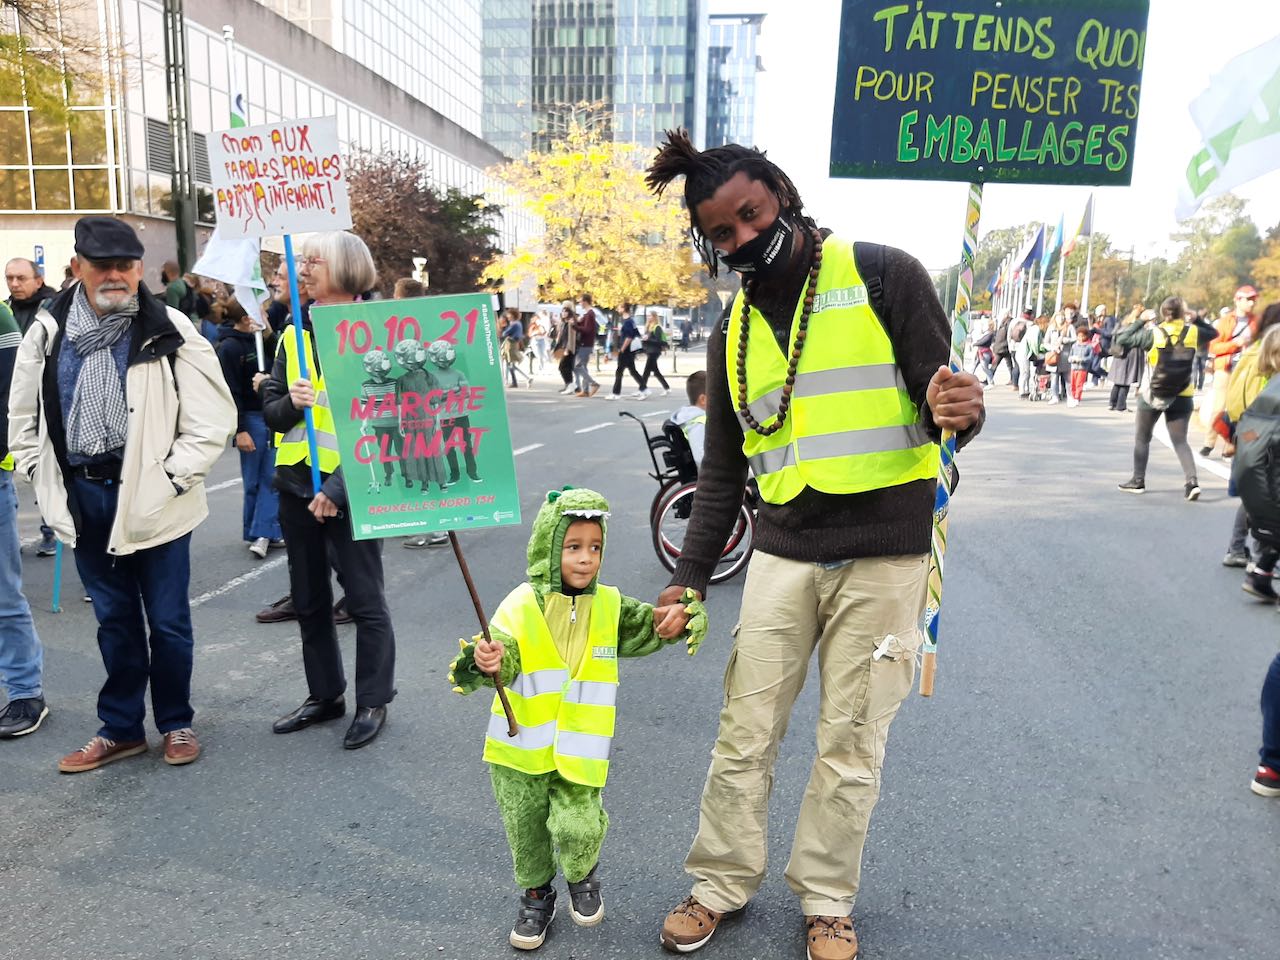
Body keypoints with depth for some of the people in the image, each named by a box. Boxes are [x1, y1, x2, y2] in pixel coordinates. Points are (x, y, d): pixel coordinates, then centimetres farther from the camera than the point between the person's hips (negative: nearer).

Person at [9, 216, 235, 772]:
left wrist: (170, 479, -14)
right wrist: (42, 479, 5)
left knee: (167, 620, 7)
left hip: (152, 497, -4)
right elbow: (23, 417, 13)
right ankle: (121, 728, 30)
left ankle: (175, 722, 27)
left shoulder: (170, 334, -9)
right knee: (115, 619, 16)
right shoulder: (47, 333, 4)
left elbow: (213, 419, -11)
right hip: (83, 497, 4)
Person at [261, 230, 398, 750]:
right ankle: (324, 695, 30)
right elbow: (270, 411, 10)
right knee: (309, 600, 15)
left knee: (364, 599, 3)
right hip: (297, 485, 6)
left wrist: (338, 488, -18)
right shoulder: (292, 336, 9)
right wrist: (291, 402, -14)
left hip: (349, 487, -6)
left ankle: (373, 702, 18)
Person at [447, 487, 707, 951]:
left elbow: (651, 627, 2)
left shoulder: (610, 606, -1)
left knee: (577, 826, -8)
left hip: (578, 749, 1)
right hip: (521, 747, 0)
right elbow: (504, 659, -18)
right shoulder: (520, 607, -10)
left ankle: (583, 875, 27)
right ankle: (535, 895, 40)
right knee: (526, 830, 12)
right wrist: (486, 663, -41)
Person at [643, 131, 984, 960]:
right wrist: (689, 581, 4)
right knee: (745, 733, 10)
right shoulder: (734, 332, 8)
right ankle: (721, 884, 30)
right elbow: (722, 470, 11)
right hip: (783, 555, 4)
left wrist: (960, 412, -30)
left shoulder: (885, 277, -5)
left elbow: (940, 403, -5)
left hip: (884, 556, -3)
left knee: (851, 744, 8)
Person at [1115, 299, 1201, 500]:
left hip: (1153, 395, -2)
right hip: (1182, 396, 2)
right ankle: (1192, 480, -11)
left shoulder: (1153, 333, -10)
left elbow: (1123, 339, -7)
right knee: (1180, 441, 6)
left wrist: (1141, 321, 2)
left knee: (1142, 438, 14)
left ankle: (1138, 480, 18)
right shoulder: (1193, 332, -2)